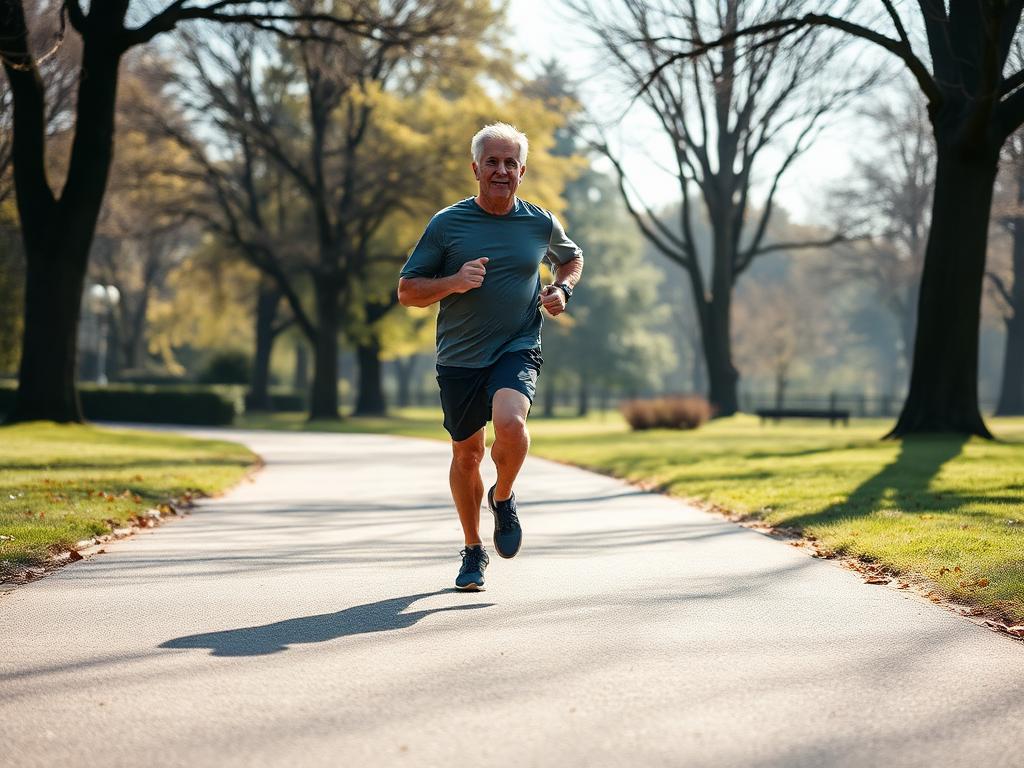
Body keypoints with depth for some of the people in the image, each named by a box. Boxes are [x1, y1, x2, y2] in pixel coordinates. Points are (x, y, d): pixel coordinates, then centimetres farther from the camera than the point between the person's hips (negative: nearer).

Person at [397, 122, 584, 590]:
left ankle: (503, 498, 3)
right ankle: (473, 551, 32)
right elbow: (407, 291, 0)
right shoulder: (446, 224, -2)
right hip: (460, 358, 1)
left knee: (510, 423, -29)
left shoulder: (541, 224, 4)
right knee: (466, 455, 10)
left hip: (518, 350, -1)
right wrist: (453, 282, -17)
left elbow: (572, 258, 27)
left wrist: (562, 289, 5)